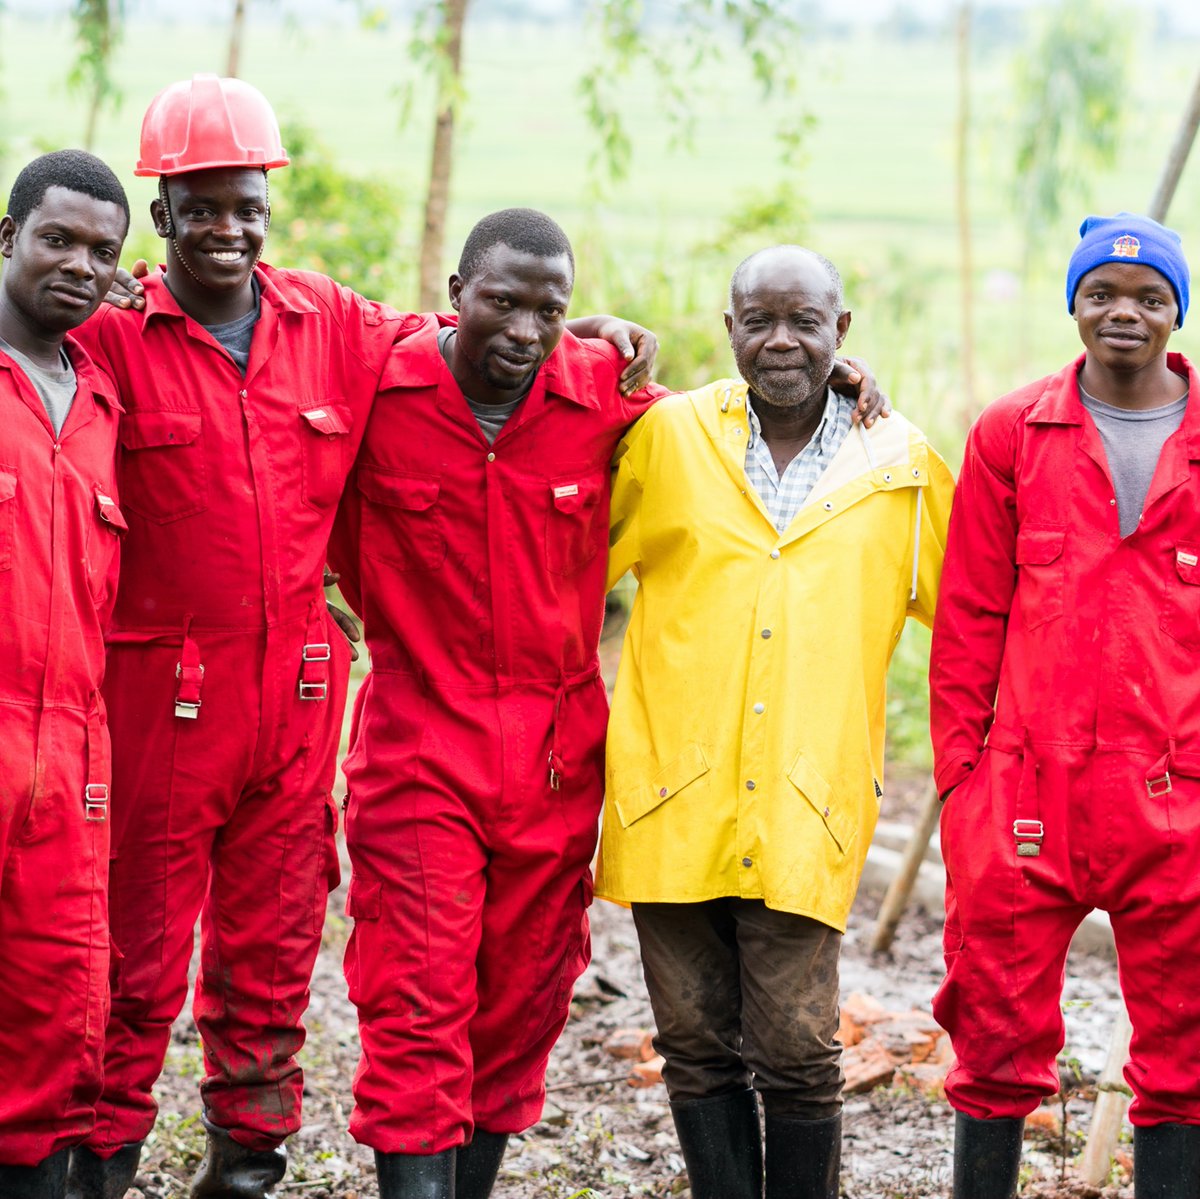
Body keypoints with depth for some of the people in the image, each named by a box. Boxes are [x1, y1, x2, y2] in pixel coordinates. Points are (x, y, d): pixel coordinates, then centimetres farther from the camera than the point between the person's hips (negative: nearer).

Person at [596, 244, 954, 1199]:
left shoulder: (902, 466, 7)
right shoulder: (666, 436, 6)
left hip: (806, 808, -1)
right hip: (672, 797, 1)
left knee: (797, 1051, -5)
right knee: (698, 1047, 6)